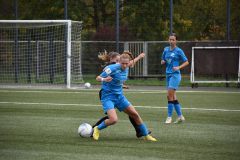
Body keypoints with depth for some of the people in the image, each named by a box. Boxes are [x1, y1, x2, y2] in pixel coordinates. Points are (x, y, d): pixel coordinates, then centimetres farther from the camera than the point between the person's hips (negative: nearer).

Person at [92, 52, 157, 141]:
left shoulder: (126, 69, 1)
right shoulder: (113, 68, -21)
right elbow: (98, 78, -17)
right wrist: (104, 79, -36)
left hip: (119, 96, 7)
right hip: (108, 96, -7)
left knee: (135, 115, 6)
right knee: (113, 120, -25)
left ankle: (146, 135, 23)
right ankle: (97, 129, 3)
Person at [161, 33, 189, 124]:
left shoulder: (178, 51, -5)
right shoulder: (166, 50, 11)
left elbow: (186, 62, -2)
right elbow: (163, 61, 22)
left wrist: (178, 67, -15)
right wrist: (163, 62, -1)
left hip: (175, 75, -7)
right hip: (168, 74, 7)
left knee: (170, 95, -12)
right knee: (173, 97, 8)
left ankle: (169, 117, -7)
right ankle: (180, 116, 17)